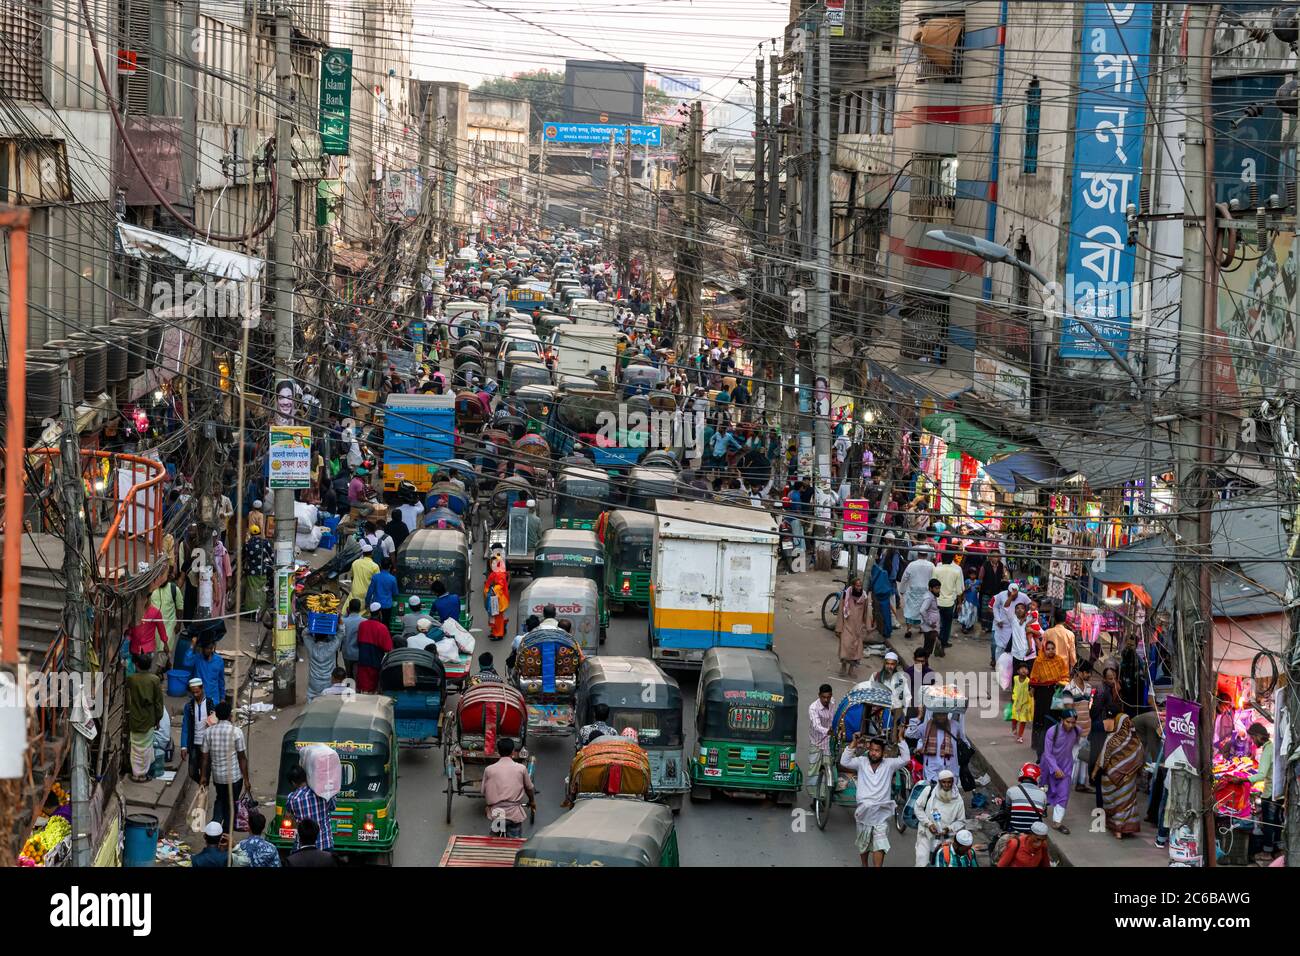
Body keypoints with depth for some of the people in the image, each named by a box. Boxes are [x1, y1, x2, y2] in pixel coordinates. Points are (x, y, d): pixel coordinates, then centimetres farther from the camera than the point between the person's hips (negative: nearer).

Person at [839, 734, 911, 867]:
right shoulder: (861, 762, 2)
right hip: (864, 812, 2)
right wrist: (854, 744, -15)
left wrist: (901, 739, -12)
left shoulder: (889, 764, 1)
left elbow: (906, 759, -7)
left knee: (880, 846, -10)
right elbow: (844, 762, -8)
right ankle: (865, 866, 37)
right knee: (864, 845, 17)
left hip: (882, 814, -2)